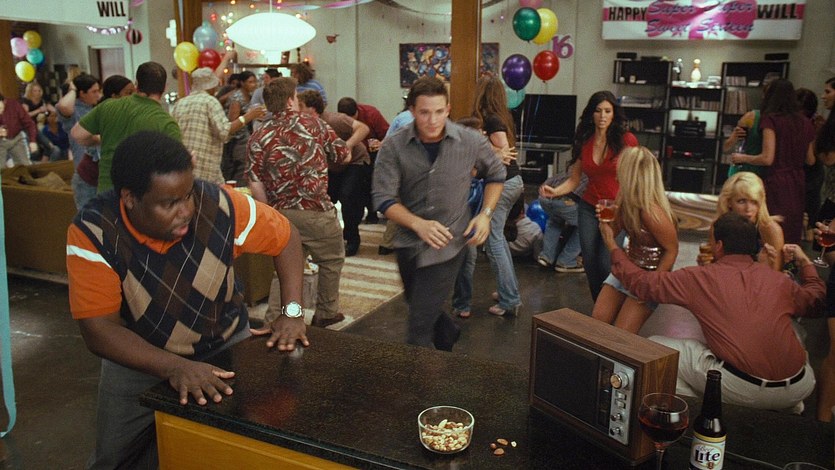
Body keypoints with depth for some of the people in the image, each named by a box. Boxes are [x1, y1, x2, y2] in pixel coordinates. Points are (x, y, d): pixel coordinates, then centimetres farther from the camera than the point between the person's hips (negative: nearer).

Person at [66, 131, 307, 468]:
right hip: (139, 360, 0)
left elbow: (285, 238, -9)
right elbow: (100, 329, -27)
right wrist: (175, 367, -39)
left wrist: (291, 312, -17)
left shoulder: (219, 206, -25)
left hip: (226, 345, 1)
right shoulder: (92, 233, -26)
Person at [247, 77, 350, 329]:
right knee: (331, 260, 18)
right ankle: (326, 313, 26)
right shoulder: (315, 124, -3)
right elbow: (345, 156, 7)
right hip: (316, 211, -3)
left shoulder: (258, 137, 1)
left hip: (280, 213, 3)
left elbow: (256, 184, -4)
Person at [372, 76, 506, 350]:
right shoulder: (393, 147, -12)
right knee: (416, 305, 26)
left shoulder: (471, 142, -11)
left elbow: (495, 175, 8)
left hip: (448, 245, -3)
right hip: (409, 243, 3)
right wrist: (419, 224, -30)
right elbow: (384, 199, -15)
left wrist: (485, 214, -5)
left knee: (419, 327, -7)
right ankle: (449, 335, 56)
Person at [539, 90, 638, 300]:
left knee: (605, 264, -12)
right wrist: (555, 192, -12)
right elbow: (574, 180, 6)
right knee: (590, 263, 3)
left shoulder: (626, 140, -7)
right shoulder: (583, 143, 3)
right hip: (588, 208, 4)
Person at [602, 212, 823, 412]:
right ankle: (789, 407, 26)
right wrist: (804, 261, 44)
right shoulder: (779, 280, 8)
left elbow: (640, 281, 5)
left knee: (654, 346, 8)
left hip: (743, 390, -5)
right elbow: (815, 300, 29)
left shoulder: (701, 278, -1)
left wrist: (612, 245, 19)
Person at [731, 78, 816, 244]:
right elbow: (810, 160, 15)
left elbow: (767, 158, -16)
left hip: (776, 182, -6)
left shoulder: (771, 120, -8)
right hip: (798, 183, 6)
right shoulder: (805, 123, 9)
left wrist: (742, 158, -2)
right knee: (791, 236, 12)